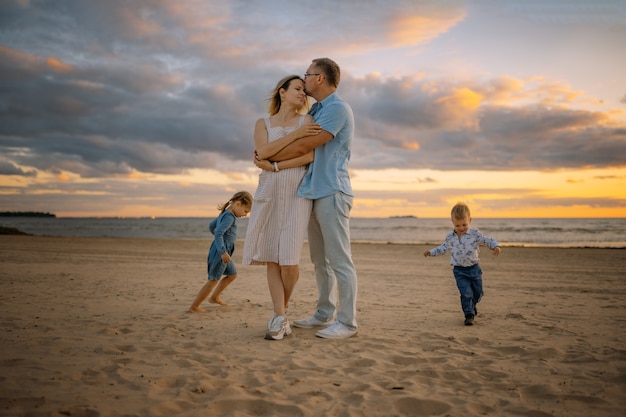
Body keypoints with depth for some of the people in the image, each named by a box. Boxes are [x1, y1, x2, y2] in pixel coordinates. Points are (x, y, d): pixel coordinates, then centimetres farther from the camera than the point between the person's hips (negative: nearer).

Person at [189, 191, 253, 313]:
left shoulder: (225, 214, 11)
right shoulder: (229, 217, -19)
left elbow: (211, 226, 24)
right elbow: (218, 234, -28)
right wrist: (223, 252, -34)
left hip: (224, 251, 10)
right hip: (220, 252, -10)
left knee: (232, 275, 22)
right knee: (213, 281, -2)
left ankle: (214, 297, 34)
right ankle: (194, 307, 4)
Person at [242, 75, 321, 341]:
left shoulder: (307, 121, 9)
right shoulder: (263, 123, 14)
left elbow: (309, 155, -6)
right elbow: (263, 151, -5)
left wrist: (275, 166, -10)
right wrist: (295, 134, -11)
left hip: (297, 192, -2)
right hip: (269, 193, 2)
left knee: (288, 259, -10)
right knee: (271, 258, -4)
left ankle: (280, 312, 12)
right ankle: (280, 318, 0)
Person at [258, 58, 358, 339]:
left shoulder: (338, 108, -10)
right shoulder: (315, 112, 20)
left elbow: (303, 147, -15)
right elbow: (297, 140, 15)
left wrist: (269, 158, -4)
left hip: (332, 192, -9)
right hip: (314, 192, 9)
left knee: (340, 261, -5)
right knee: (320, 261, 13)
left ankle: (347, 322, 1)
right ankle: (324, 314, 22)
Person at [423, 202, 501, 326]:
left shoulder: (475, 234, -7)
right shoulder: (450, 237, 1)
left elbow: (487, 240, -8)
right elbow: (444, 247, 18)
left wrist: (495, 246, -27)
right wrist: (431, 252, 16)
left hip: (474, 268, 1)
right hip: (459, 270, 0)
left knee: (478, 292, 13)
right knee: (466, 293, -10)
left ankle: (472, 305, 43)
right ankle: (469, 315, 1)